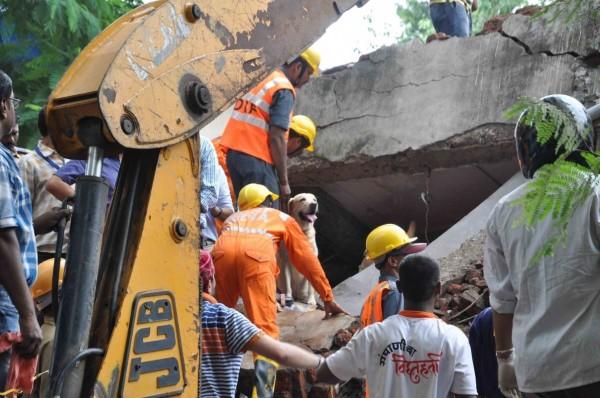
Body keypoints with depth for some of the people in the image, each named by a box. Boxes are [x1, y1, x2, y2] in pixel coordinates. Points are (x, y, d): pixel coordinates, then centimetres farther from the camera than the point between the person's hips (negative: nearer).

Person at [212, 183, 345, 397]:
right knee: (265, 328, -4)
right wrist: (328, 299, 41)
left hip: (222, 251, 3)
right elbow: (307, 260, 35)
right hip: (256, 255, -3)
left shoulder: (233, 218, 43)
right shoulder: (283, 218, 36)